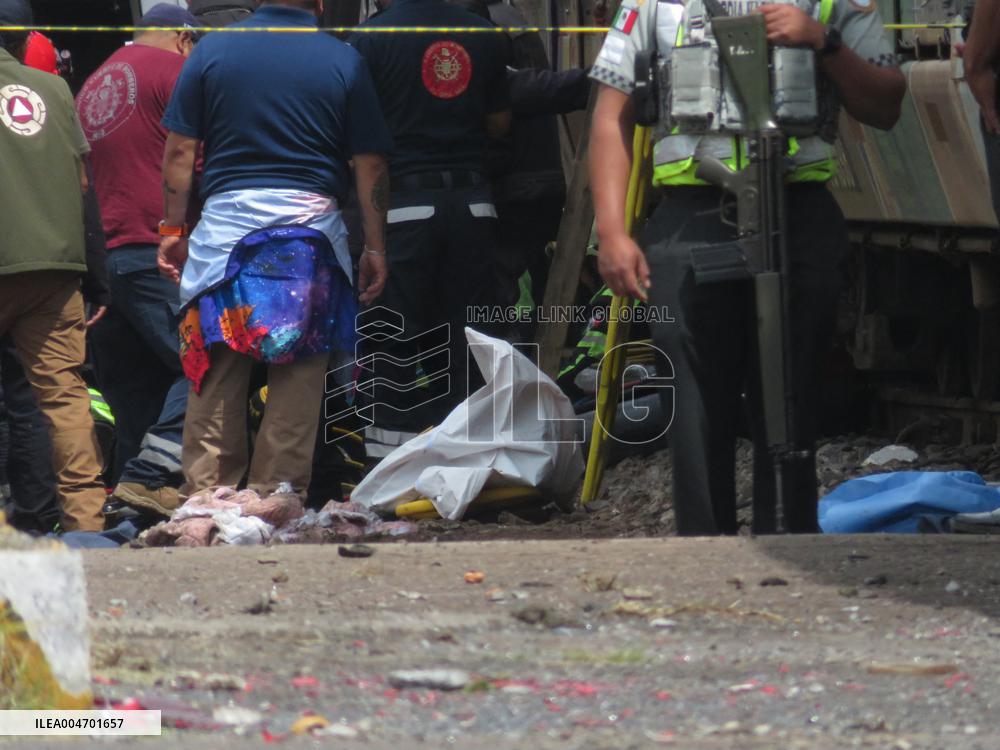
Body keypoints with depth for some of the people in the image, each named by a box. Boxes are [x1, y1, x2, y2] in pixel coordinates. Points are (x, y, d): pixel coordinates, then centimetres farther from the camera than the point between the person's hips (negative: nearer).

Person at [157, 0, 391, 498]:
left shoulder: (212, 50, 5)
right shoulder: (344, 62, 3)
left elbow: (179, 151, 5)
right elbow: (371, 166, 3)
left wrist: (173, 228, 13)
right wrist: (375, 248, 10)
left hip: (225, 221, 1)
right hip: (311, 226, -1)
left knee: (216, 375, 5)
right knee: (299, 378, 4)